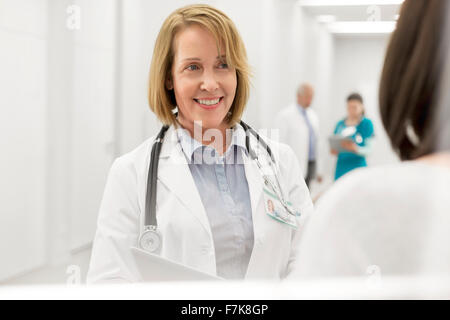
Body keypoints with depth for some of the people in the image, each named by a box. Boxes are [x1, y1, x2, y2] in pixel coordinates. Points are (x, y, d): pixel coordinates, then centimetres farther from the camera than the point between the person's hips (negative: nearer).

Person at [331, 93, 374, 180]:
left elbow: (368, 149, -6)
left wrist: (356, 148, -25)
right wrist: (333, 151, -4)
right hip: (341, 169, 4)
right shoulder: (340, 124, 12)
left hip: (357, 167, -4)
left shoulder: (366, 123, -1)